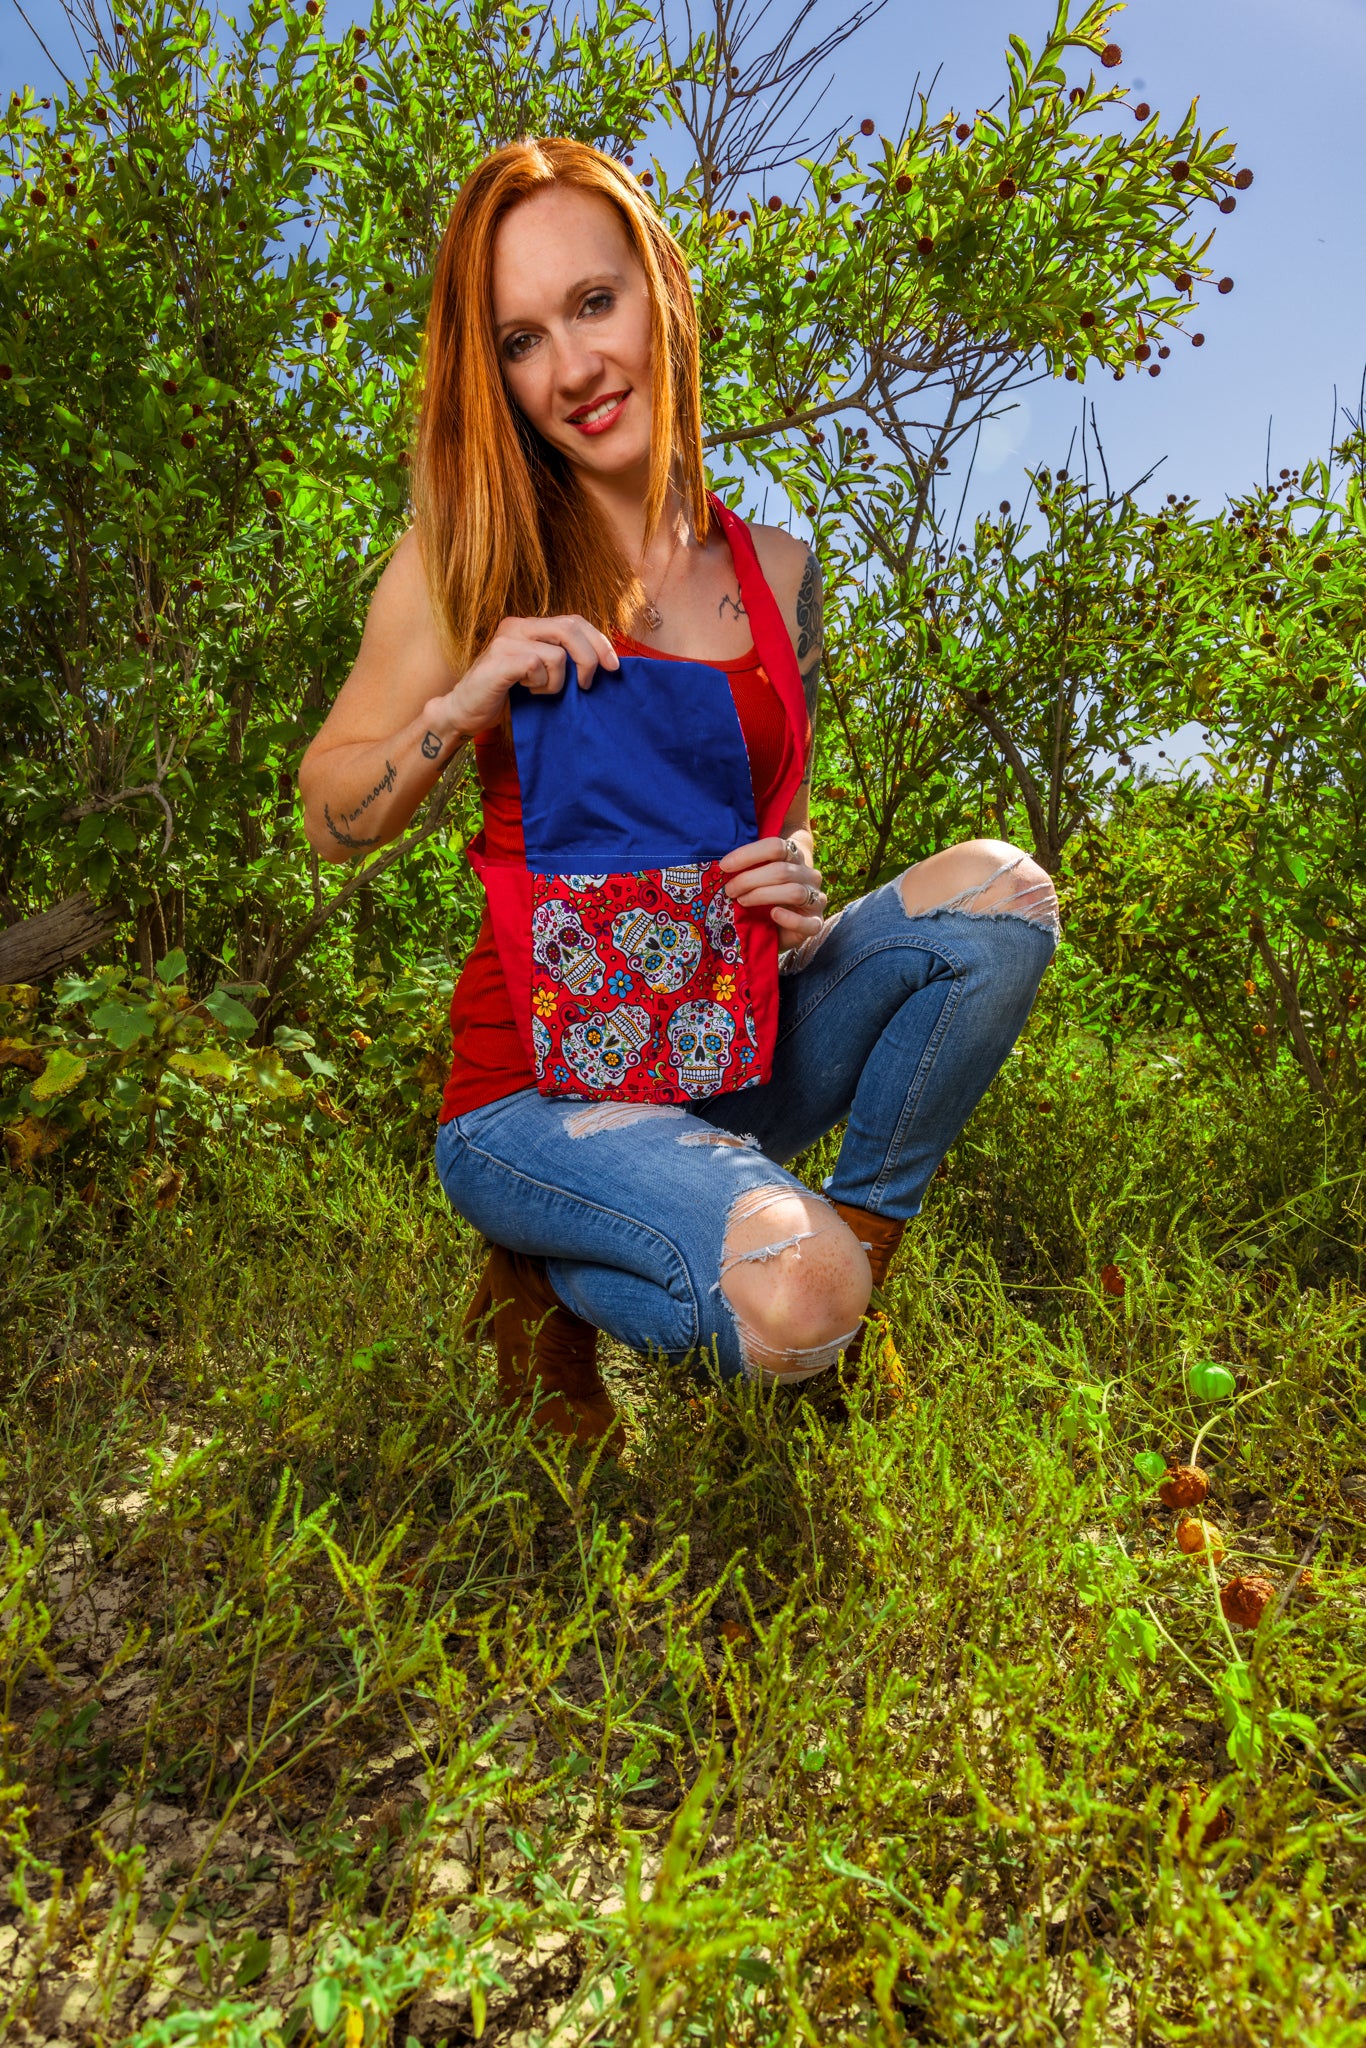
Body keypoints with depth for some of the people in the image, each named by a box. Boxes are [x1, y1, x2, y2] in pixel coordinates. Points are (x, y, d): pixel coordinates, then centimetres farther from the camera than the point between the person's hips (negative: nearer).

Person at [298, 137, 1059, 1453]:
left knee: (998, 886, -14)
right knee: (790, 1303, -29)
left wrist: (799, 893, -6)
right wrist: (459, 703, -18)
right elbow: (331, 826, 0)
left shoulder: (777, 573, 6)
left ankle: (859, 1232, 0)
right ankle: (554, 1291, 4)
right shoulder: (474, 557, -4)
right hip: (541, 1083, -4)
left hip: (725, 1049, 5)